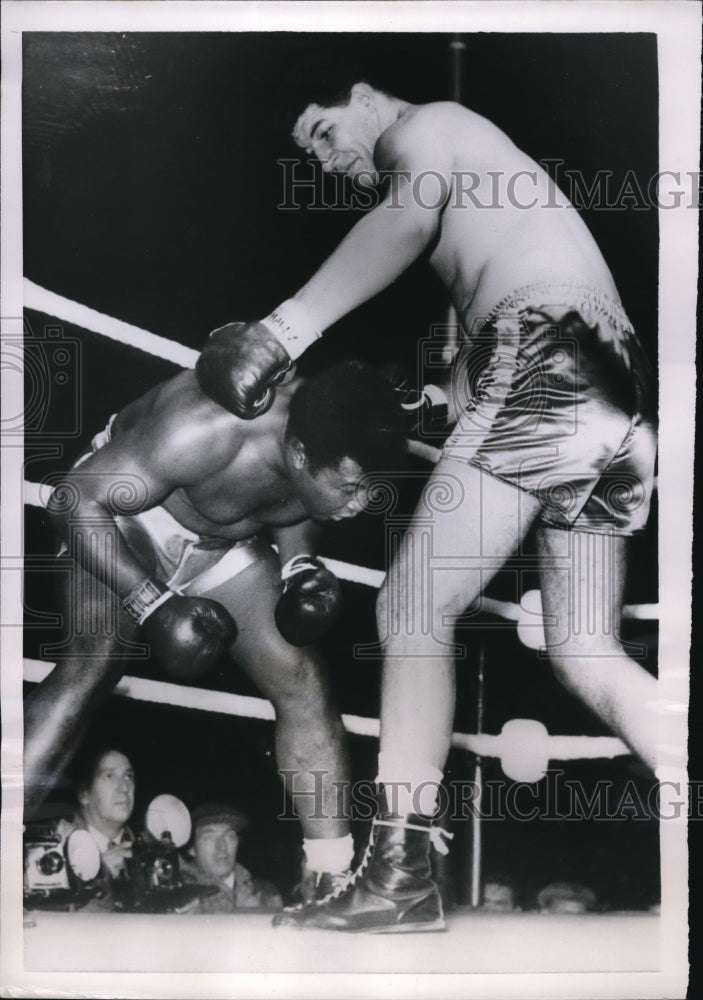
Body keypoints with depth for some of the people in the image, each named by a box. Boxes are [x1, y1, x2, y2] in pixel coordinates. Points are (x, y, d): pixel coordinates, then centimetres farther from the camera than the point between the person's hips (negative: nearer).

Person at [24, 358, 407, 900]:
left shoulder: (337, 449, -20)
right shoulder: (203, 431, -39)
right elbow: (74, 501, -30)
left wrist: (300, 564, -15)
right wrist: (155, 604, -34)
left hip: (229, 546, 5)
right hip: (121, 518, -4)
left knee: (304, 684, -5)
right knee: (94, 659, -30)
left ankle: (338, 881, 7)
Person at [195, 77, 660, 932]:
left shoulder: (425, 123, 12)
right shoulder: (464, 187, 36)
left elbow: (411, 213, -13)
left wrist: (285, 329, -18)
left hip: (548, 358, -9)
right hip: (613, 385, 9)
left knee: (414, 607, -8)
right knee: (586, 654, 6)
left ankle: (399, 873, -6)